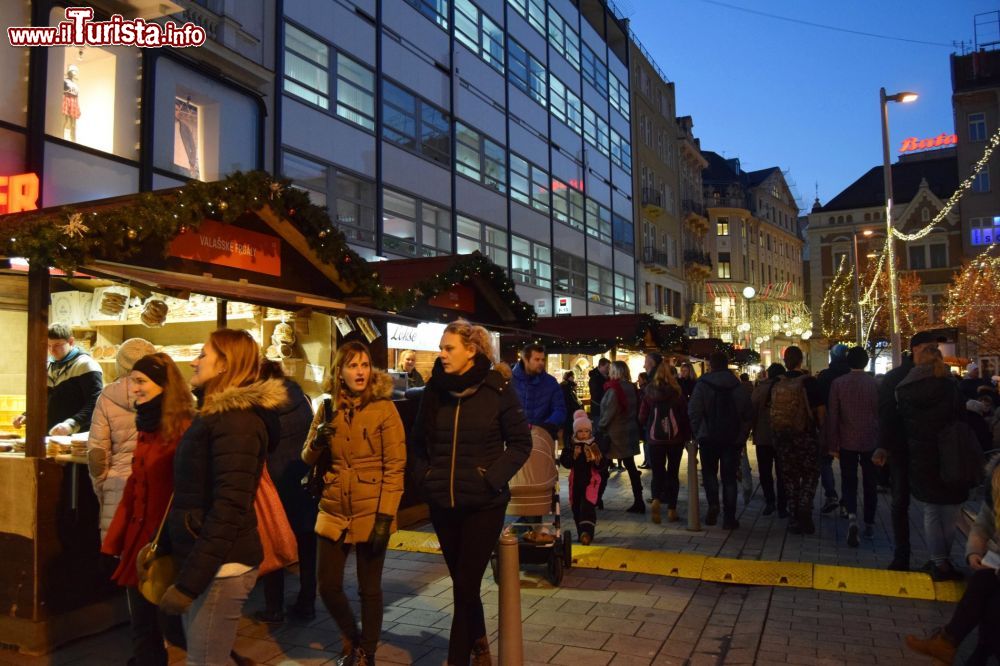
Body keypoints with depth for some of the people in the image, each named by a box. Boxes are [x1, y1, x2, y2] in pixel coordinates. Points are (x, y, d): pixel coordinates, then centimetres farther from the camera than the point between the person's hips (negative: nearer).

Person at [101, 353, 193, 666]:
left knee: (173, 624, 7)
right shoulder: (146, 426, 9)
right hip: (138, 537, 8)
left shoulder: (183, 428, -17)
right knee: (143, 630, 16)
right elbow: (134, 488, 13)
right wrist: (114, 542, 13)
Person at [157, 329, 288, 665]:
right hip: (204, 559, 10)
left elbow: (229, 507, -24)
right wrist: (165, 547, 18)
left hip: (219, 566, -9)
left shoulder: (235, 420, -18)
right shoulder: (218, 414, 13)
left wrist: (189, 580, -24)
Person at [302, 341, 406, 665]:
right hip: (334, 511, 4)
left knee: (369, 589, 8)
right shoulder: (329, 408, 5)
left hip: (371, 513, -4)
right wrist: (317, 441, -12)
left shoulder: (384, 407, -8)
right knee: (328, 586, 9)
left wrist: (385, 516, -17)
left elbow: (395, 466, -10)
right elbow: (308, 458, 12)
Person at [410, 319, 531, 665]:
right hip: (442, 503, 4)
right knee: (462, 581, 16)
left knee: (465, 584, -2)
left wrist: (492, 479, -13)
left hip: (483, 504, -4)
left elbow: (520, 443, -5)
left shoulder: (498, 389, -9)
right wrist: (423, 477, 2)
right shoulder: (434, 390, 2)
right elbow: (418, 441, 13)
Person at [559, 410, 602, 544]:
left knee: (588, 506, -16)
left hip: (591, 480, -3)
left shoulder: (595, 445, -2)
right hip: (576, 481, 3)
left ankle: (587, 532, -22)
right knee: (576, 507, 10)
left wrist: (596, 460, -24)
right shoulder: (570, 446, 2)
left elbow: (602, 465, -3)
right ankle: (581, 533, 25)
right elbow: (564, 462, -5)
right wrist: (574, 455, -19)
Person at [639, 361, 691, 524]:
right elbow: (685, 416, -3)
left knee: (658, 473, 8)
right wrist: (687, 436, 7)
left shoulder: (649, 392, -2)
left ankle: (656, 500, -18)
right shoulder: (678, 392, -5)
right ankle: (672, 510, 10)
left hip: (654, 438, 0)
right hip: (675, 438, 0)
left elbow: (642, 417, 0)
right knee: (673, 474, 10)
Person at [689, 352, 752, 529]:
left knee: (709, 471, 15)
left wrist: (697, 433, -1)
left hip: (708, 437, -2)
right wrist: (742, 436, 9)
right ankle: (729, 518, 7)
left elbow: (693, 411, -12)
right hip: (733, 439, 2)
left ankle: (713, 503, -7)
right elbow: (748, 413, 3)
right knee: (729, 477, 7)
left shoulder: (703, 384, -7)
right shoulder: (738, 386, 3)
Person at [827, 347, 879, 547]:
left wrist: (832, 444, 2)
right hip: (871, 441, 1)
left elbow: (832, 416, -5)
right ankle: (869, 524, 20)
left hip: (848, 442, 0)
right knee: (870, 483, 13)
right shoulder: (875, 383, -6)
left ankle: (852, 516, -16)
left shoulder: (838, 383, -6)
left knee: (849, 482, 7)